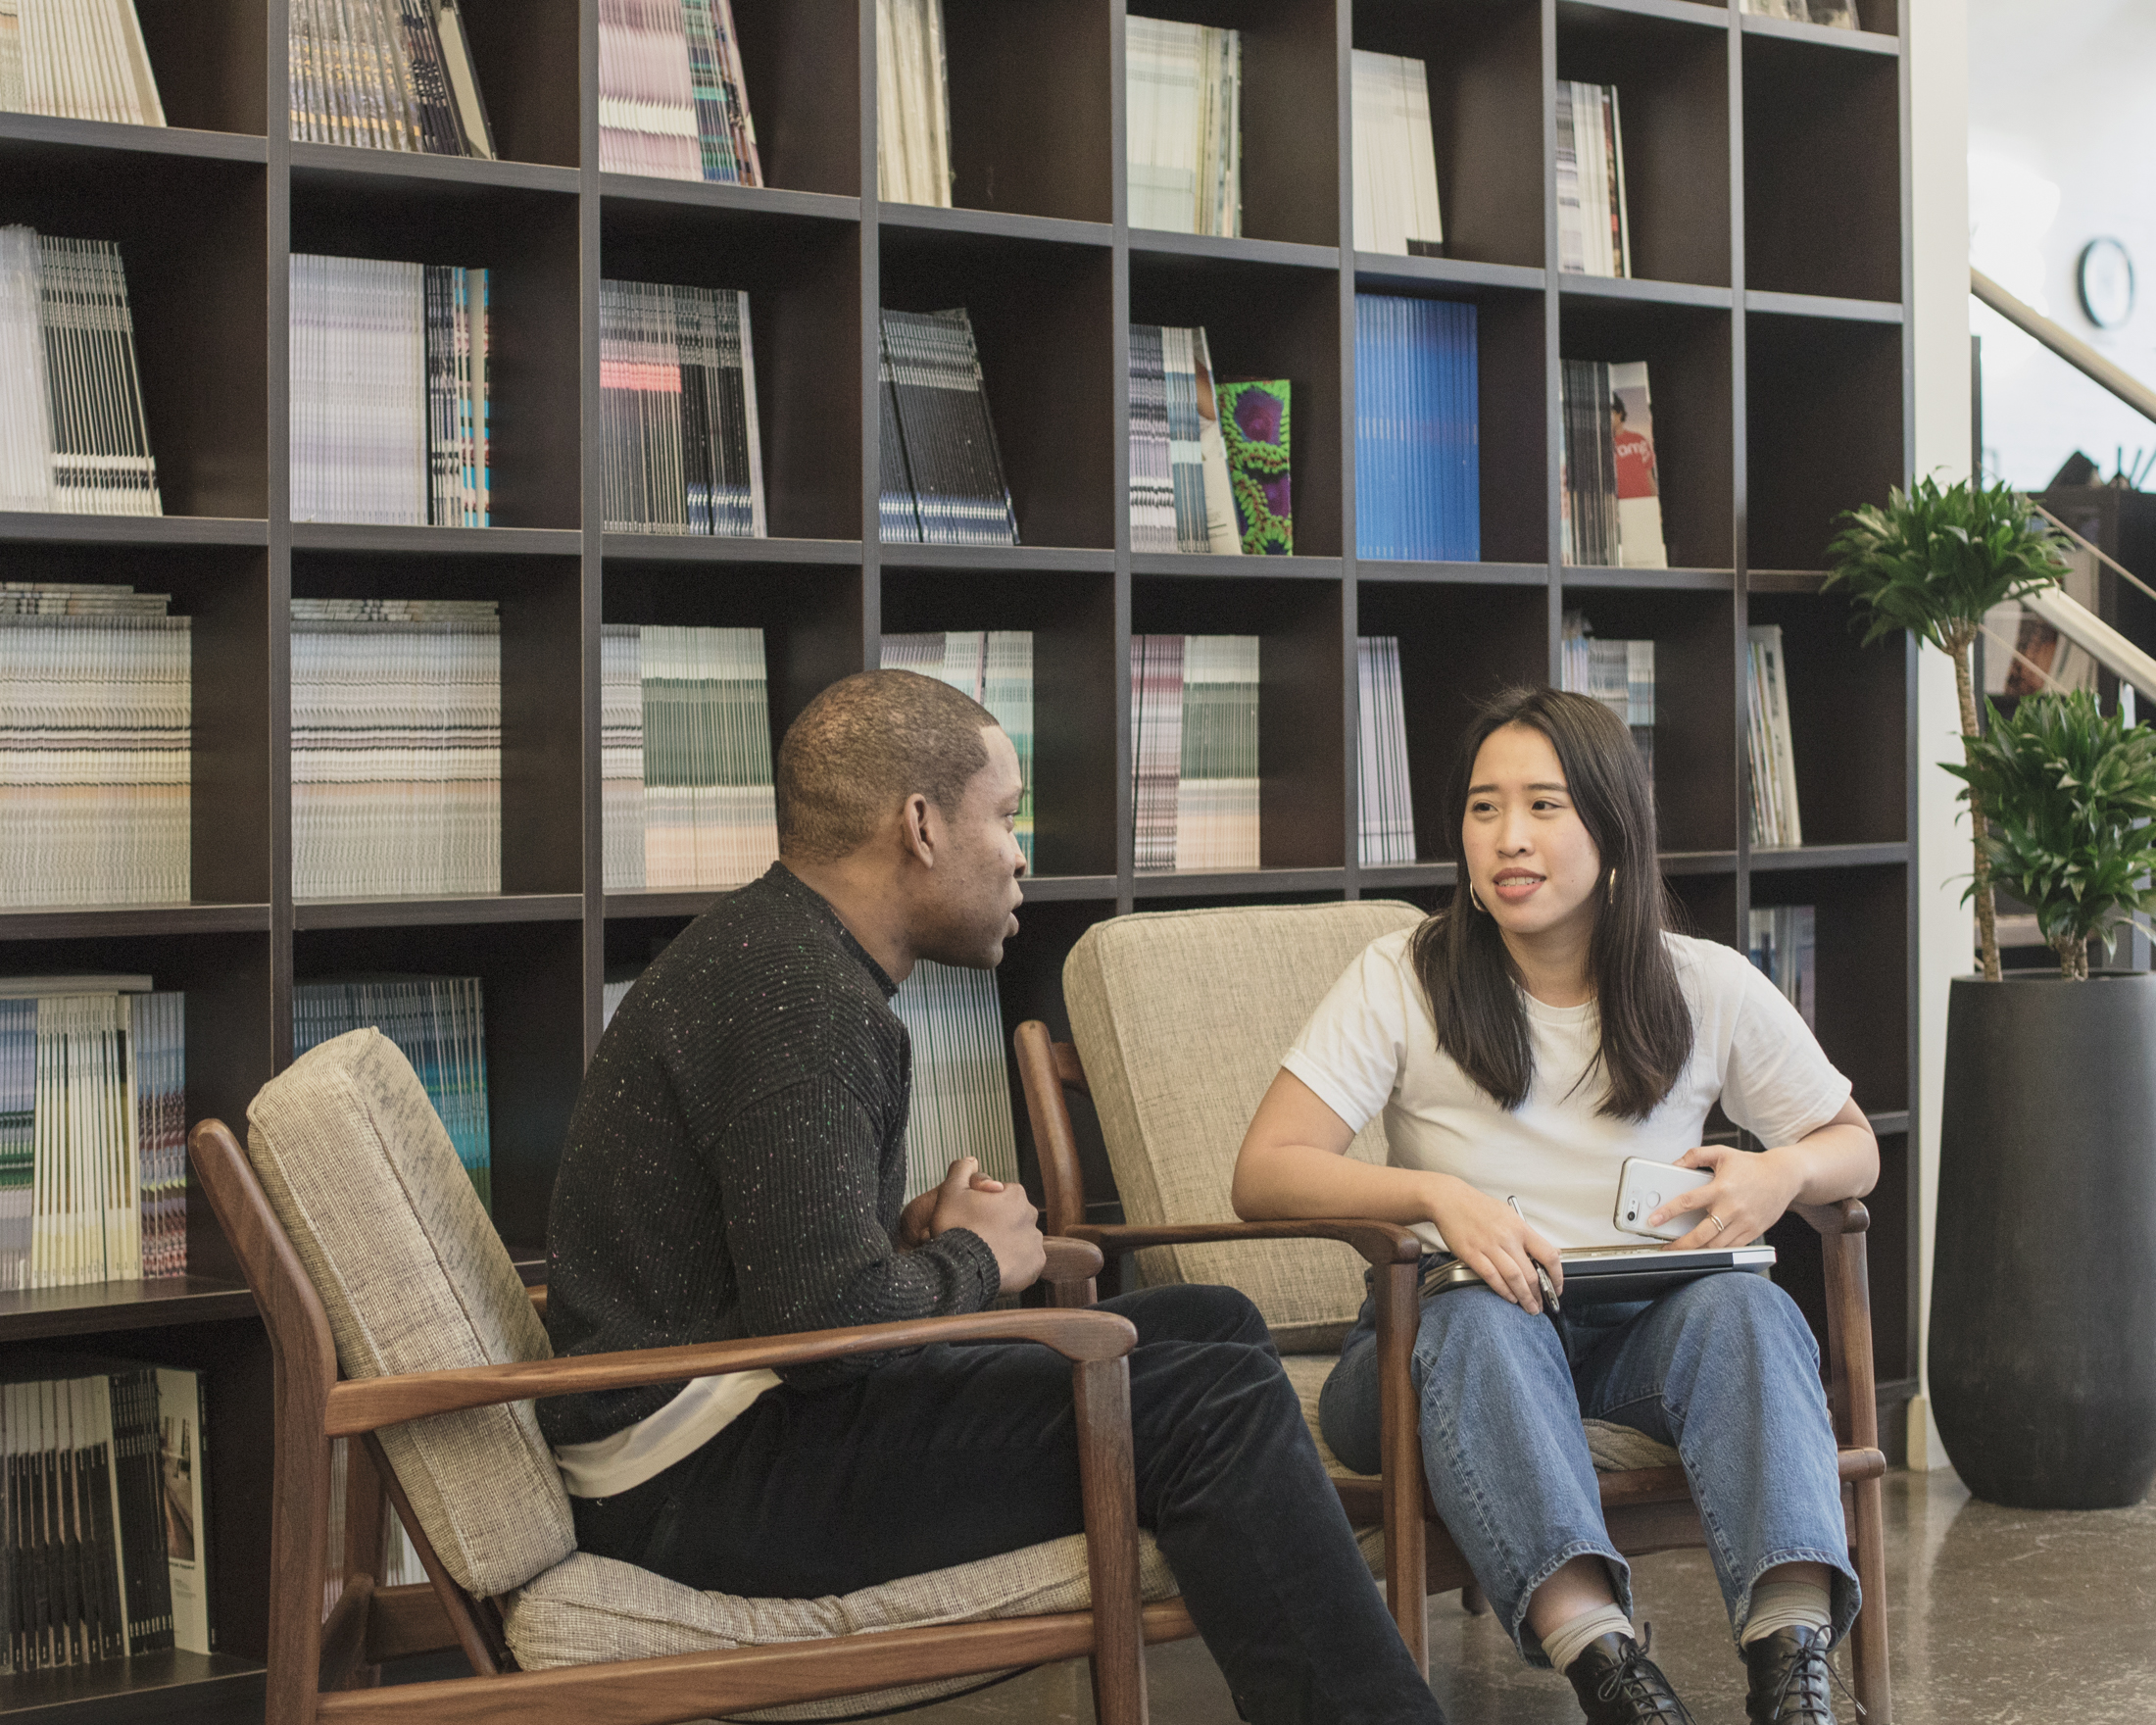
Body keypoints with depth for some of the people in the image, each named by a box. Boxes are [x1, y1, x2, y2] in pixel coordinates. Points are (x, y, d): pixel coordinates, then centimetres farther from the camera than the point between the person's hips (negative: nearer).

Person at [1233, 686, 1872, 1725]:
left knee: (1745, 1308, -31)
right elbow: (1263, 1175, -9)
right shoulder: (1402, 982, -2)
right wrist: (1437, 1195, -27)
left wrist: (1782, 1174, -11)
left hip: (1645, 1329, 2)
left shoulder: (1707, 989, 4)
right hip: (1458, 1335, -2)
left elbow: (1855, 1149, 14)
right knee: (1478, 1321, -36)